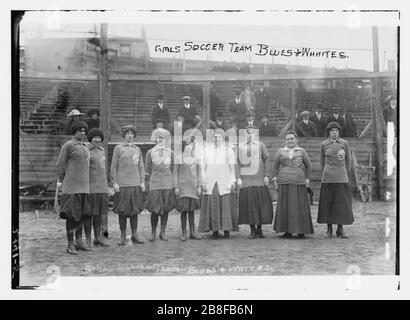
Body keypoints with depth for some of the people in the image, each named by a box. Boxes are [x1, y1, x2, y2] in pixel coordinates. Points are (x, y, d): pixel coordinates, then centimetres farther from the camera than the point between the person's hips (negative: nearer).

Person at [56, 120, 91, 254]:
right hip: (71, 186, -7)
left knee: (82, 214, 10)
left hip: (84, 186, 7)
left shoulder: (84, 146, 16)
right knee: (71, 215, -5)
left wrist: (85, 182, 16)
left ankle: (79, 242, 20)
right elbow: (60, 164, -6)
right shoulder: (68, 145, -6)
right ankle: (70, 245, 0)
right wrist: (62, 181, -2)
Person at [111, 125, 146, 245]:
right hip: (122, 185, -3)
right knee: (122, 211, 1)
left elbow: (141, 167, 15)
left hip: (135, 184, 3)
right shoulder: (118, 148, 3)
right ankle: (123, 236, 9)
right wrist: (114, 182, -7)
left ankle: (134, 235, 14)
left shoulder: (137, 149, 14)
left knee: (135, 210, 6)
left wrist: (142, 182, 7)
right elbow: (113, 167, 0)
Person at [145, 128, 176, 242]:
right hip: (155, 184, -1)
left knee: (166, 209, 4)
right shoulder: (150, 152, 2)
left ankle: (163, 232, 15)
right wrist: (152, 180, 11)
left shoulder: (170, 152, 5)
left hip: (168, 184, 1)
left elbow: (173, 169, 9)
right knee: (155, 209, -4)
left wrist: (175, 185, 5)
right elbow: (148, 169, 11)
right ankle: (153, 232, 9)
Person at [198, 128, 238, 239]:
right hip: (210, 183, 1)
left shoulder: (228, 151, 8)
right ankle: (215, 231, 2)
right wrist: (203, 182, 2)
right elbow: (203, 168, 10)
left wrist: (233, 181, -2)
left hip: (225, 183, -1)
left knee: (226, 205, -5)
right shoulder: (206, 150, 11)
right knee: (211, 206, -3)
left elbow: (232, 168, 8)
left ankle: (227, 229, 1)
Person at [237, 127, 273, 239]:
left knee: (261, 202, -2)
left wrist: (266, 175, -3)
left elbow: (266, 159, 5)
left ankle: (259, 228, 10)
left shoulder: (261, 145, 8)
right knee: (248, 203, -3)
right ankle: (252, 230, 5)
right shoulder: (240, 147, 9)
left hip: (259, 178, 0)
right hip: (246, 178, 0)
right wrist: (238, 177, -1)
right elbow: (238, 163, 7)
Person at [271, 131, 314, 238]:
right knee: (285, 206, -1)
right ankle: (287, 231, 4)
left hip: (298, 183, -1)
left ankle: (301, 231, 5)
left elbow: (308, 166, 13)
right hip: (284, 183, 1)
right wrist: (275, 180, 2)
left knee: (299, 206, -1)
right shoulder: (280, 151, 9)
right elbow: (275, 167, 10)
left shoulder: (301, 151, 8)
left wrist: (307, 180, 5)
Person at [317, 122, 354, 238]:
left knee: (342, 203, 0)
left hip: (341, 177, 0)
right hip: (328, 178, 0)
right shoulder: (323, 144, 3)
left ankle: (340, 229, 8)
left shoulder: (344, 143, 3)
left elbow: (348, 160, 13)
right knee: (328, 203, 1)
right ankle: (329, 229, 10)